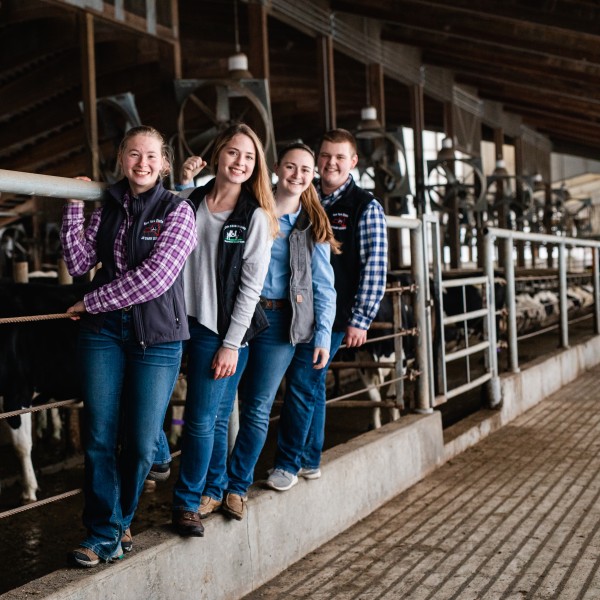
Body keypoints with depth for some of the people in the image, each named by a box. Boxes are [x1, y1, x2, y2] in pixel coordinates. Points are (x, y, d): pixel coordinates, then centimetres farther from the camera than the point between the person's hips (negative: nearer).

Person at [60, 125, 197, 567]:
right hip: (103, 332, 3)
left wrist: (92, 302, -9)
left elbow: (156, 278, -15)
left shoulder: (177, 211, -4)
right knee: (99, 437, 1)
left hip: (156, 335, -3)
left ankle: (119, 521, 22)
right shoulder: (108, 208, 10)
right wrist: (74, 207, -1)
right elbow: (79, 264, 2)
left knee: (141, 442, 1)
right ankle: (105, 533, 12)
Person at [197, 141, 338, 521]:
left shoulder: (313, 226, 9)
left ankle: (238, 486, 21)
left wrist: (323, 335, 3)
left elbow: (323, 286, 9)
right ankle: (213, 488, 9)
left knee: (257, 410, 5)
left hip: (280, 322, 1)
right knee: (218, 404, -3)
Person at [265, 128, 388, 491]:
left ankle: (288, 464, 2)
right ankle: (310, 460, 23)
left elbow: (375, 267, -8)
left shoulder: (366, 207, -4)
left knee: (302, 384, -8)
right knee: (312, 385, 13)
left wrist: (360, 321, -12)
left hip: (332, 316, -5)